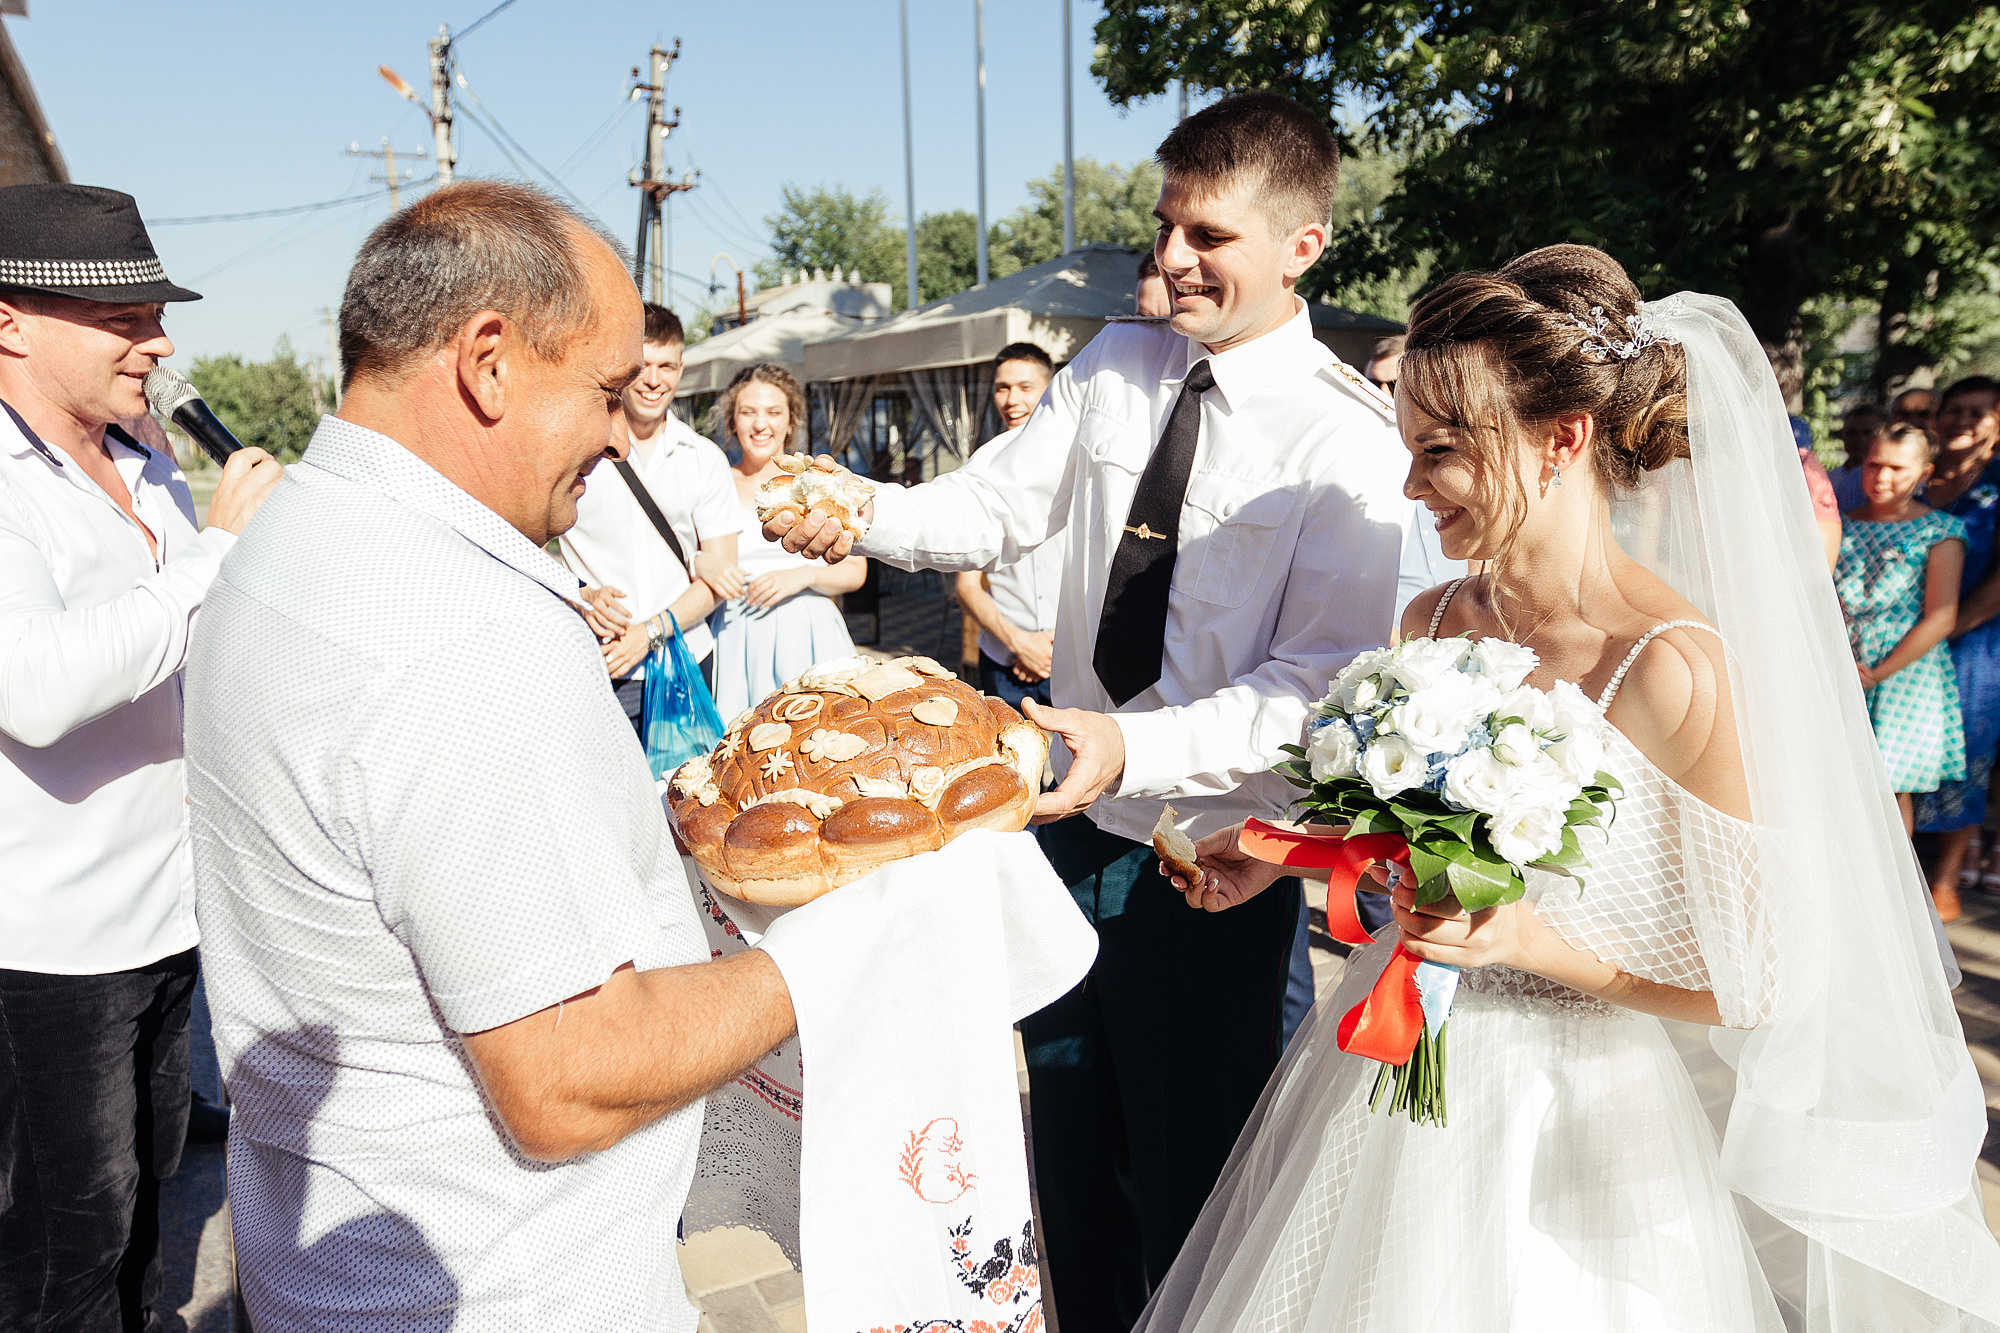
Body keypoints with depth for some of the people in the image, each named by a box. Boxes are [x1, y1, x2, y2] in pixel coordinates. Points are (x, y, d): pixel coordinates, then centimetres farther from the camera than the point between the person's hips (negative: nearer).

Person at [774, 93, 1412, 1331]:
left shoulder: (1347, 439, -15)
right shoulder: (1113, 366, 2)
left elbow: (1318, 684, -19)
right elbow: (1000, 506, 2)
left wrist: (1134, 747, -32)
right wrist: (861, 513, -17)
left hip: (1214, 863, -5)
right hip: (1076, 820, 6)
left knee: (1192, 1183, 13)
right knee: (1071, 1146, 24)